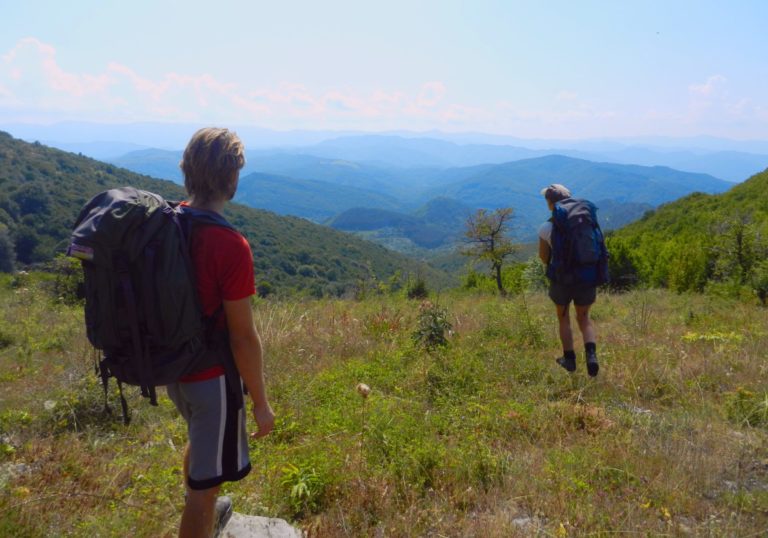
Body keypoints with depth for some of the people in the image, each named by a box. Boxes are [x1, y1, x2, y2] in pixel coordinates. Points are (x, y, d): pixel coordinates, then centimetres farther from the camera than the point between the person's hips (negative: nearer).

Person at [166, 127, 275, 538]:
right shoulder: (231, 247, -29)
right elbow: (243, 337, -23)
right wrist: (261, 403, -11)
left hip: (173, 368, 9)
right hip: (212, 376, -9)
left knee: (199, 440, 33)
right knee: (206, 480, 10)